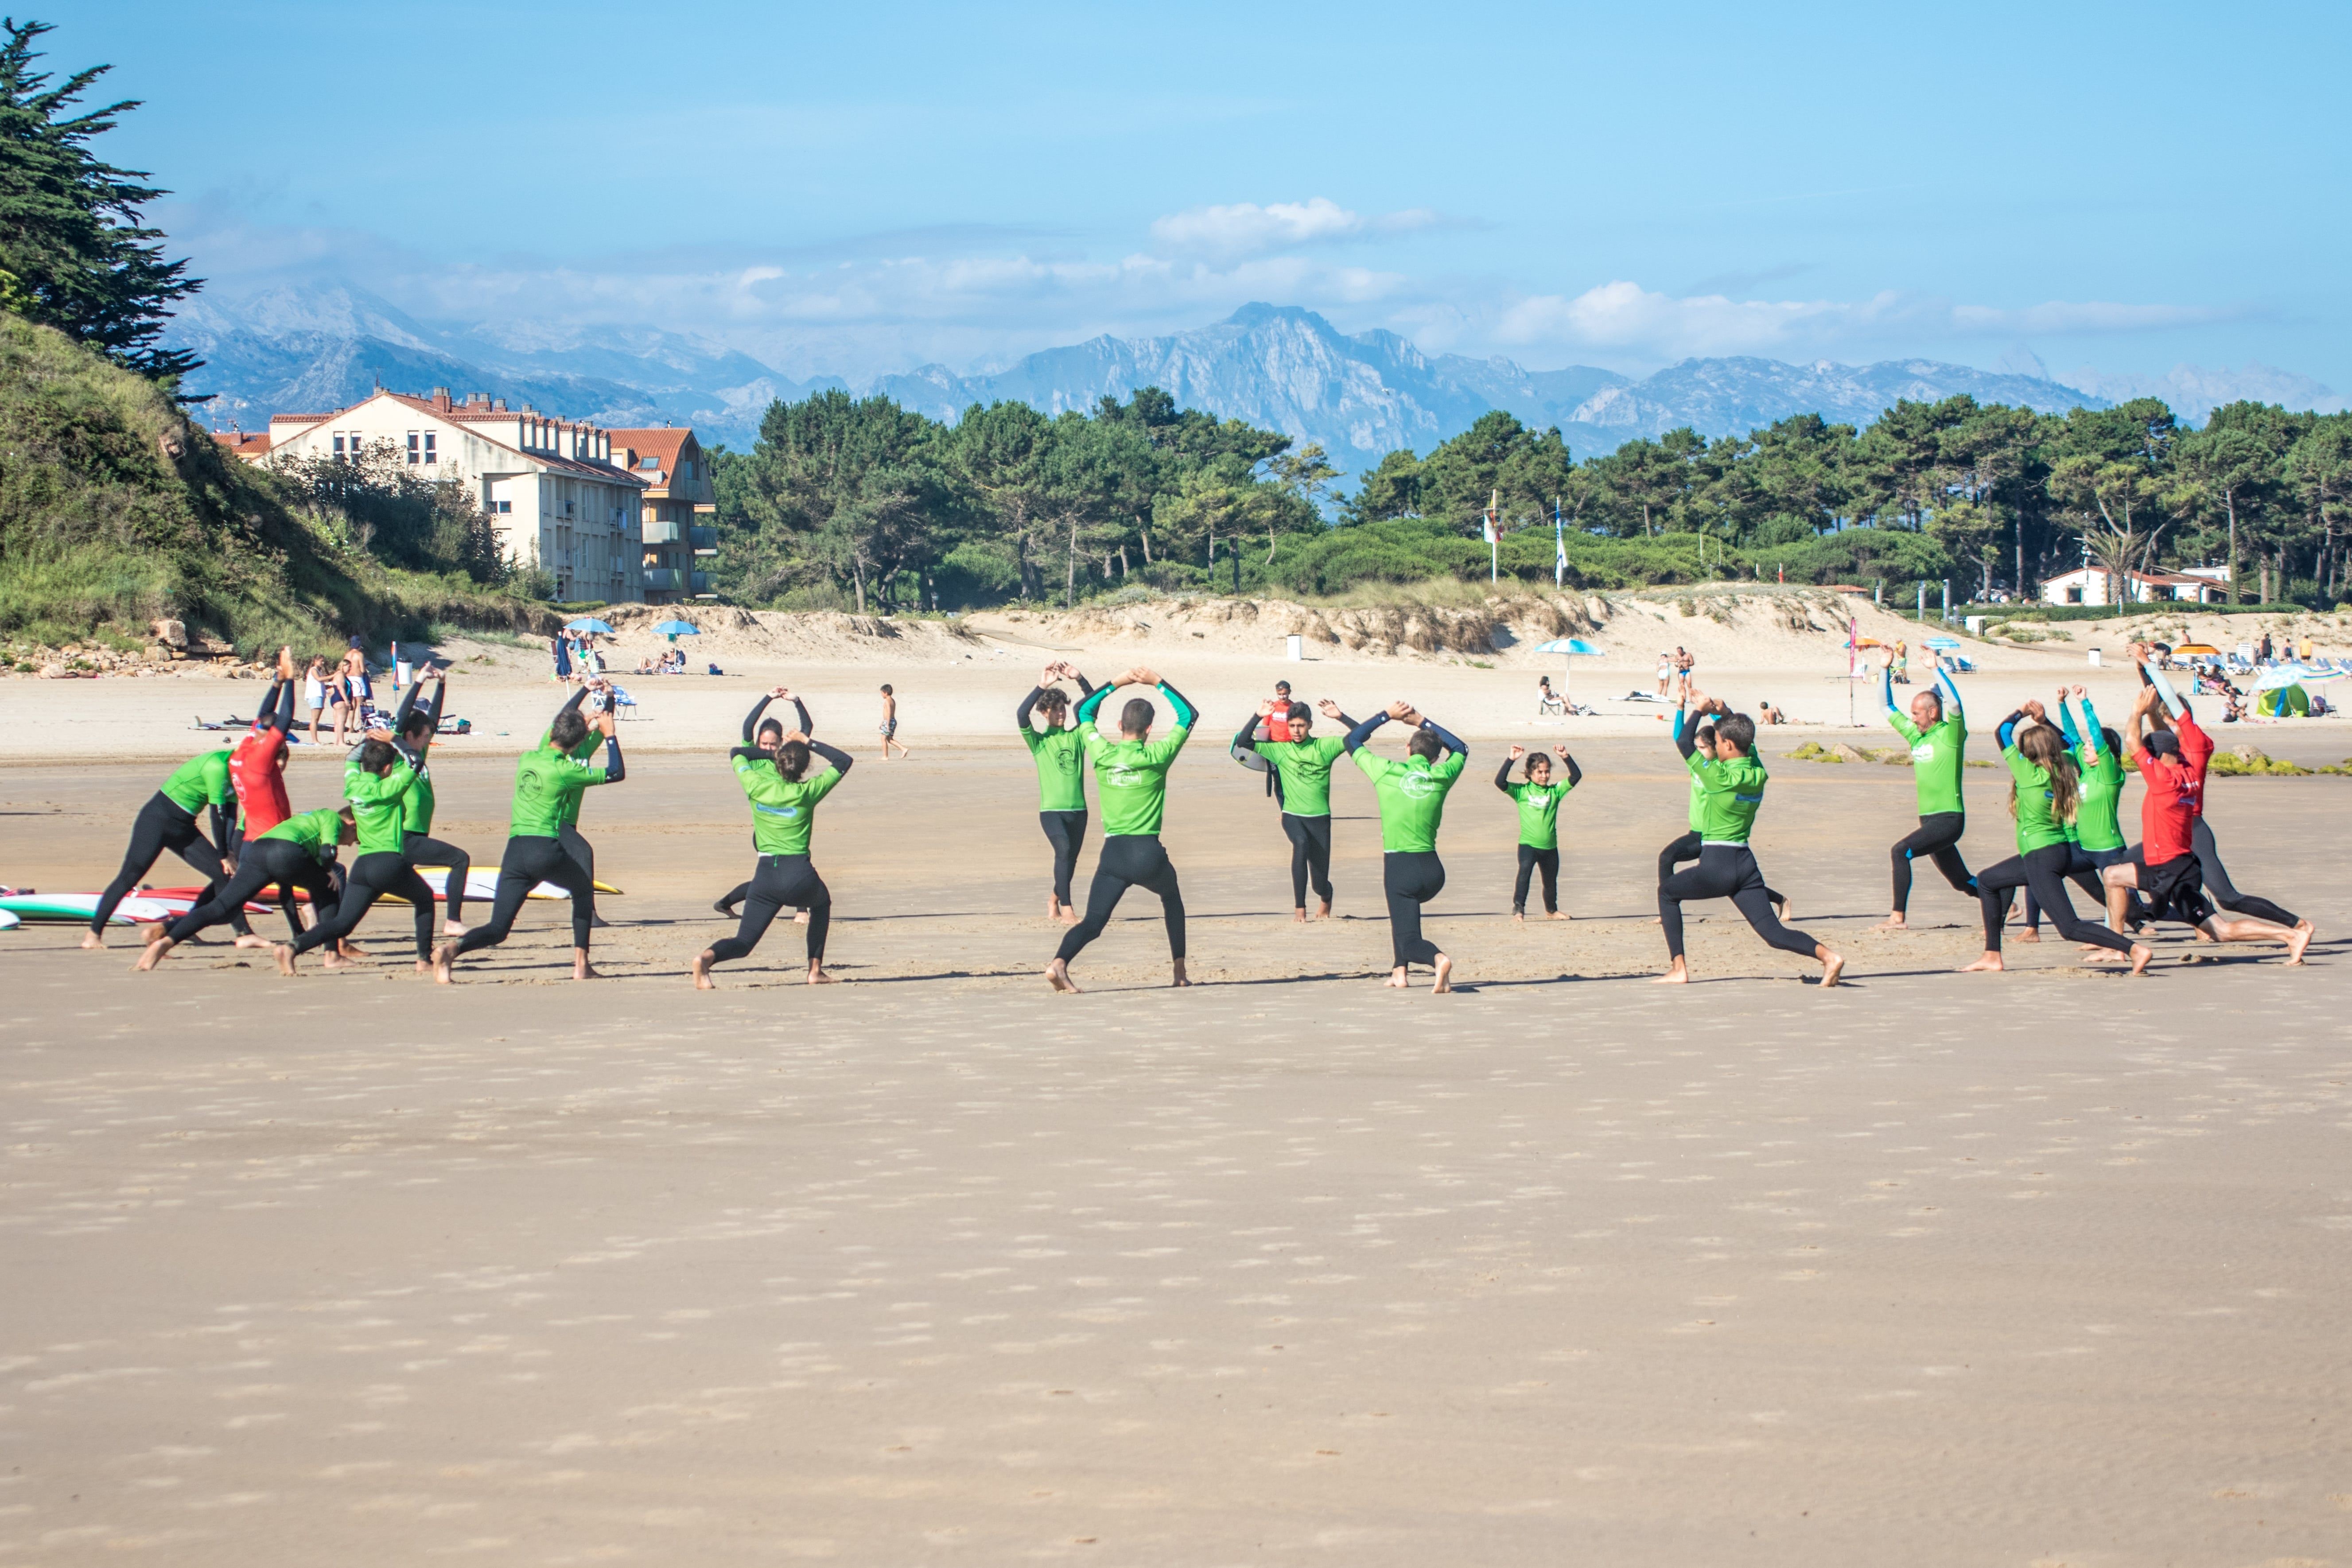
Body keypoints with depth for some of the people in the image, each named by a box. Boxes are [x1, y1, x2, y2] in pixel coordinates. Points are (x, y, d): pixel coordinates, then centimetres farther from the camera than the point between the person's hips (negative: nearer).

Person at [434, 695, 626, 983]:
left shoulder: (527, 758, 14)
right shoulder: (565, 771, -3)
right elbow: (617, 773, 7)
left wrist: (585, 690, 45)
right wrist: (610, 736, 18)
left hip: (515, 852, 4)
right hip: (546, 850, -4)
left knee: (497, 931, 1)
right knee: (584, 890, 26)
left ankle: (454, 948, -29)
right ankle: (581, 964, 19)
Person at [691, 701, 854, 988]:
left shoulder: (758, 788, 3)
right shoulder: (807, 792, -1)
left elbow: (736, 754, 23)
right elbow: (843, 761, 13)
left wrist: (771, 753, 29)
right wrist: (810, 744, 13)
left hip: (766, 875, 1)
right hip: (800, 878, -1)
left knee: (743, 943, 4)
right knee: (822, 903, 34)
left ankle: (708, 956, -29)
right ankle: (816, 969, 26)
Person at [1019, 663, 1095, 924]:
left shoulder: (1077, 736, 9)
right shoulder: (1038, 740, 1)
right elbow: (1021, 715, -17)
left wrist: (1079, 680, -12)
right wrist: (1042, 686, -22)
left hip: (1078, 809, 4)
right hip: (1051, 810, -4)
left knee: (1070, 860, 13)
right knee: (1064, 849, -25)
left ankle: (1055, 898, 40)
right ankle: (1067, 908, -24)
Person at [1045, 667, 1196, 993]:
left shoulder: (1103, 755, 2)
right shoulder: (1156, 757, -5)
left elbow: (1084, 710, 20)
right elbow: (1189, 715, 8)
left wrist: (1118, 683, 23)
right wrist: (1158, 684, 11)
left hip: (1113, 855, 1)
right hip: (1148, 853, -1)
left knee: (1093, 923, -3)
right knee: (1172, 899, 29)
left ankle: (1060, 962, -30)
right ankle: (1179, 969, 30)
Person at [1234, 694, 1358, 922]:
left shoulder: (1325, 747, 2)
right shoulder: (1280, 750, 5)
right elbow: (1243, 743, 2)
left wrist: (1340, 717, -17)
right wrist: (1258, 717, -8)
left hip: (1320, 817, 0)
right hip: (1292, 815, 0)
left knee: (1321, 883, 1)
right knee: (1301, 843, -37)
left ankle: (1326, 899, 43)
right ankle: (1299, 909, -30)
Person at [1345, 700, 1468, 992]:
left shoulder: (1388, 771, -3)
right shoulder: (1441, 776, 3)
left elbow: (1352, 740, 13)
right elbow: (1460, 749, 26)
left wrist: (1388, 715, 19)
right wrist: (1422, 722, 29)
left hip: (1400, 867, -4)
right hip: (1433, 869, 4)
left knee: (1410, 940, -3)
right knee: (1403, 910, 34)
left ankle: (1438, 959, -34)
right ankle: (1400, 970, 28)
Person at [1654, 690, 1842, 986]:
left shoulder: (1721, 777, -15)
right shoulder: (1758, 775, 3)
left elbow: (1684, 742, -7)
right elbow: (1745, 741, 25)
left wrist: (1700, 709, 5)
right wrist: (1724, 712, 18)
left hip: (1715, 867, -6)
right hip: (1746, 865, 6)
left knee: (1668, 892, 20)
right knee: (1773, 933, 2)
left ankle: (1679, 969, 13)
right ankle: (1828, 956, -23)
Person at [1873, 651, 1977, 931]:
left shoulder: (1950, 734, -9)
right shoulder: (1916, 735, 11)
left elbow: (1954, 703, -28)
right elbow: (1887, 706, 18)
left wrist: (1936, 669, -26)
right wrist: (1885, 669, 10)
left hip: (1949, 819, -9)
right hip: (1929, 820, 9)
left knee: (1901, 851, -24)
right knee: (1961, 882, 16)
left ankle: (1898, 918, -24)